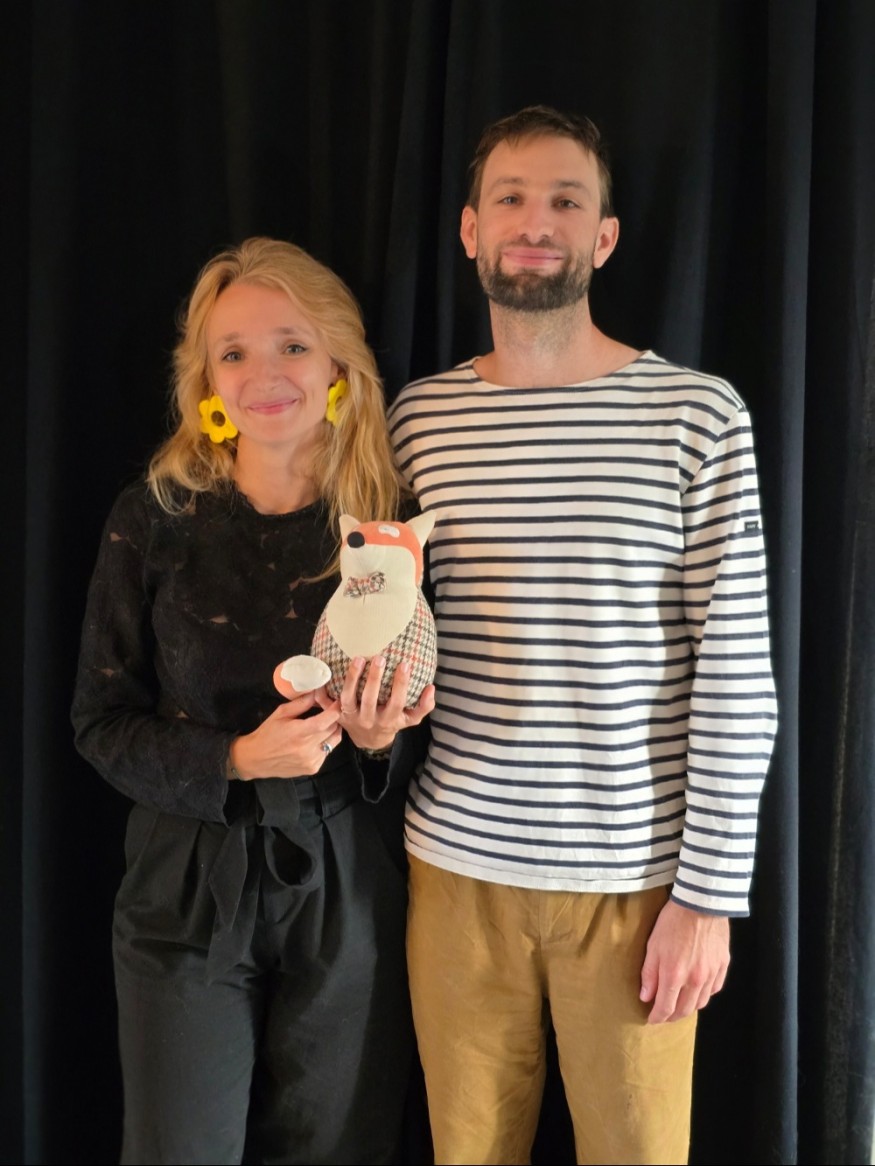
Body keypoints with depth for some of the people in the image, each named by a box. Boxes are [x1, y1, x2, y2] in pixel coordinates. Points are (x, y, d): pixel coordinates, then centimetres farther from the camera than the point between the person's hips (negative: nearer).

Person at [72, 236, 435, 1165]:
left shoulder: (390, 522, -4)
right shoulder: (154, 519, -7)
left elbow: (423, 708, 6)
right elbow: (102, 721, -3)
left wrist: (379, 739, -17)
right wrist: (234, 760, -19)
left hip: (347, 890, 1)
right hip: (188, 890, -1)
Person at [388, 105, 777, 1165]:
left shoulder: (696, 412, -5)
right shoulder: (418, 416, 4)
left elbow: (737, 671, -7)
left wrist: (709, 892, -8)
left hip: (634, 876, -2)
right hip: (458, 864, 2)